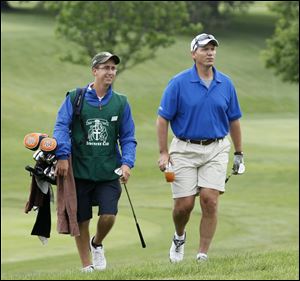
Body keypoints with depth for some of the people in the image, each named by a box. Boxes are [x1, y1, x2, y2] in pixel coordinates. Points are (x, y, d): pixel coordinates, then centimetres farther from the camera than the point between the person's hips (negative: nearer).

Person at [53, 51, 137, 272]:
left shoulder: (121, 103, 8)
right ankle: (86, 266, 18)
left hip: (109, 171, 1)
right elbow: (61, 127, -5)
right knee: (81, 220, 3)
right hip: (79, 170, -1)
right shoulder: (75, 98, 1)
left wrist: (127, 163, -6)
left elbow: (128, 138, 9)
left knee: (108, 215, -11)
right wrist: (63, 156, -17)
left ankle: (97, 244, 21)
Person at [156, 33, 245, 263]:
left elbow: (233, 121, 14)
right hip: (185, 149, -2)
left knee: (210, 201, -10)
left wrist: (239, 154, 13)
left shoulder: (225, 84, 5)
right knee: (184, 204, -2)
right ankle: (179, 237, 31)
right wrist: (163, 153, -9)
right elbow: (163, 119, -3)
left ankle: (203, 254, -3)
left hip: (216, 149, 2)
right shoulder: (179, 83, -5)